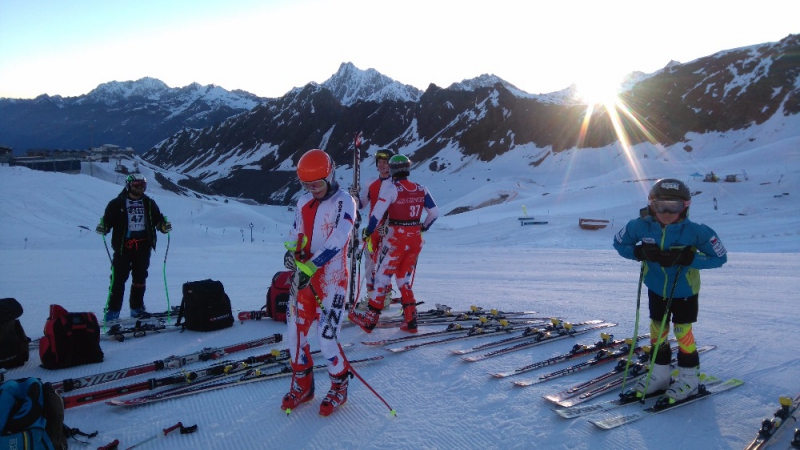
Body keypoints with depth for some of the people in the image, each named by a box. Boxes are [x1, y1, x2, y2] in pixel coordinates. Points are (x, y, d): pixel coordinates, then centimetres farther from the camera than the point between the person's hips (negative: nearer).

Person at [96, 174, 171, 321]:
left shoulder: (149, 204, 10)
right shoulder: (117, 204, 1)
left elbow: (158, 219, 10)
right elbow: (108, 219, -2)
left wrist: (164, 226, -10)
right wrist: (103, 227, -22)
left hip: (143, 246, 3)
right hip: (123, 246, -3)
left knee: (140, 278, 11)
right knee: (118, 278, -3)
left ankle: (137, 307, 23)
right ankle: (113, 309, 5)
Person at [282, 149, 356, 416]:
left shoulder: (343, 201, -10)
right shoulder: (303, 203, 9)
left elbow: (338, 239, -22)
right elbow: (295, 233, 14)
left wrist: (310, 266, -30)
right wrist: (291, 251, -9)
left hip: (332, 278, -6)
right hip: (304, 276, 6)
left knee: (326, 338, -7)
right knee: (295, 331, 8)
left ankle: (339, 388, 19)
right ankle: (302, 386, 29)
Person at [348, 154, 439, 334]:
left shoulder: (391, 188, -11)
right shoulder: (421, 189, 3)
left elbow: (377, 214, -14)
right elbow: (434, 213, 7)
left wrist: (368, 232, 2)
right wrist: (423, 228, 23)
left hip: (396, 239, -5)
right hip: (415, 240, 5)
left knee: (382, 277, 4)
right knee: (404, 280, 16)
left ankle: (369, 320, 10)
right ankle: (410, 321, 14)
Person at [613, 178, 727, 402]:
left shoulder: (695, 231, -26)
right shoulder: (641, 226, -20)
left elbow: (719, 257, -19)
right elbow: (619, 243, -5)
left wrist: (687, 259, -34)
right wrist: (640, 252, -24)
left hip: (684, 292, -3)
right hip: (656, 290, 3)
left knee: (682, 332, 4)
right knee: (657, 330, 14)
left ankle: (689, 377, 25)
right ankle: (660, 374, 31)